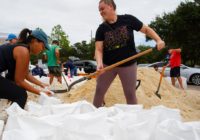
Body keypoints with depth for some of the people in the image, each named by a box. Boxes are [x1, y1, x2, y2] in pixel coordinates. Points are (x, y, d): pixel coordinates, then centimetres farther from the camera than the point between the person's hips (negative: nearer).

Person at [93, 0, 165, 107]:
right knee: (99, 91, 8)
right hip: (108, 65, 2)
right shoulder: (101, 29, -5)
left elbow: (146, 29, 1)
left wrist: (158, 40, -15)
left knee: (130, 94, 5)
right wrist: (100, 63, -30)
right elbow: (98, 49, -11)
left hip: (128, 65, -2)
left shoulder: (128, 19, -8)